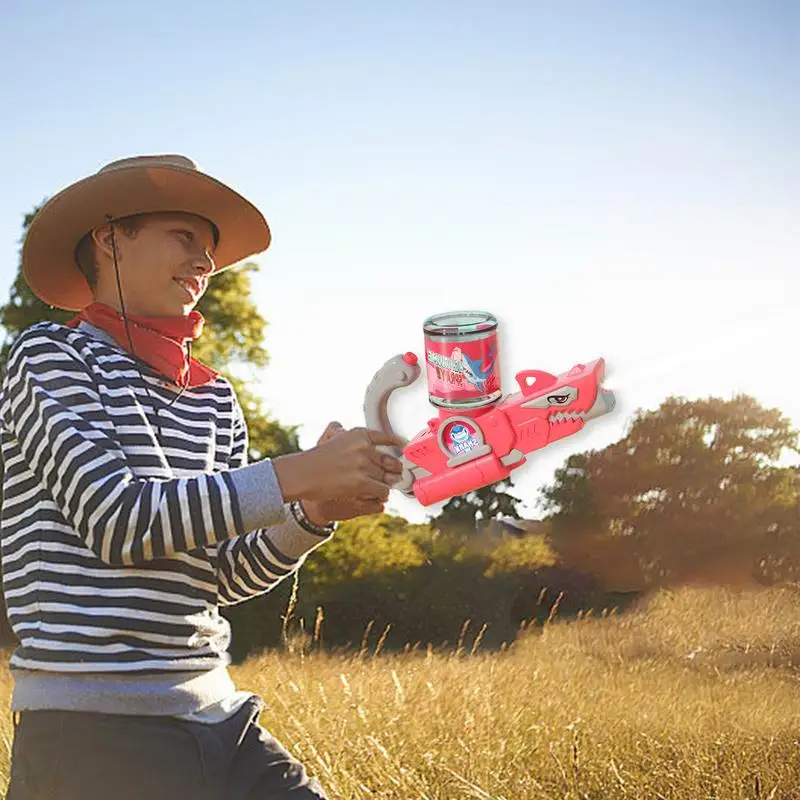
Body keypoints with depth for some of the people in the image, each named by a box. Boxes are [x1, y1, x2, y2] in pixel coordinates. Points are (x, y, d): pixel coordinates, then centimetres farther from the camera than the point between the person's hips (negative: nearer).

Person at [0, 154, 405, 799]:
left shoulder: (216, 400, 16)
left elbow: (229, 576, 11)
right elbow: (116, 521, -15)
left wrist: (315, 514, -8)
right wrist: (295, 477, -17)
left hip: (217, 719, 6)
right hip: (90, 725, -6)